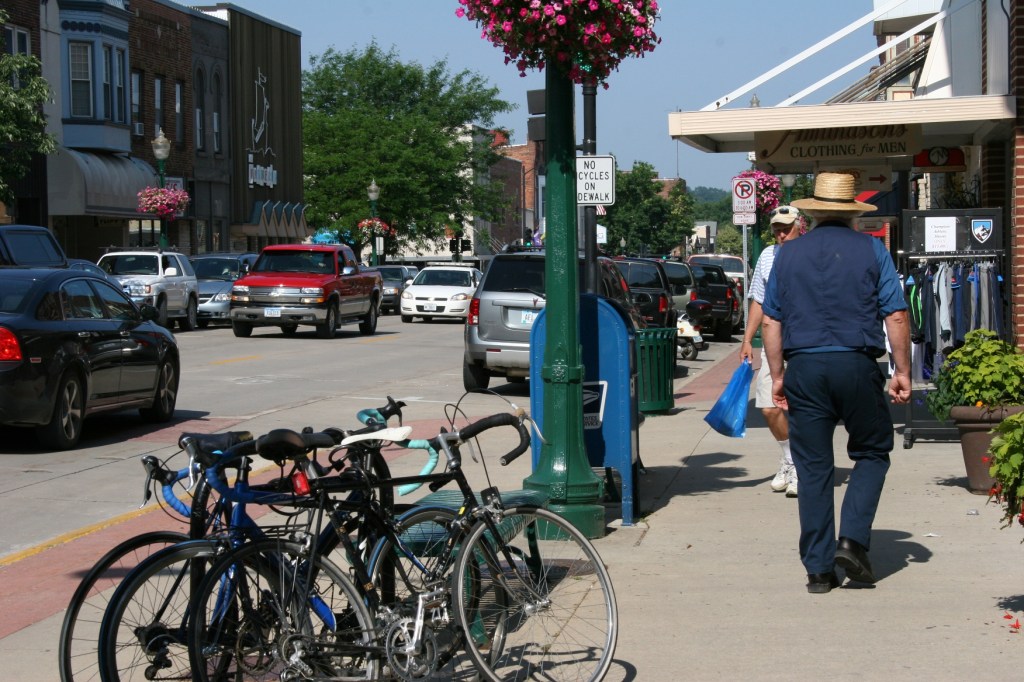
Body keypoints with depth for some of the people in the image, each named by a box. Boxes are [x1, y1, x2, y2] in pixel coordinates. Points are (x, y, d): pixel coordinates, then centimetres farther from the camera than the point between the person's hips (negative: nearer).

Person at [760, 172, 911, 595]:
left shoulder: (787, 255, 9)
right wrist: (902, 372, 4)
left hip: (804, 369, 2)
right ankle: (853, 540, -1)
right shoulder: (871, 250, 3)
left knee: (813, 469, 6)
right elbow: (896, 315, -2)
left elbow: (771, 322, 7)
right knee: (871, 453, 16)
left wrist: (777, 376, 12)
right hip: (857, 365, -2)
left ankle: (818, 568, 7)